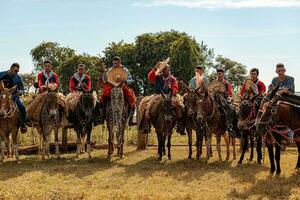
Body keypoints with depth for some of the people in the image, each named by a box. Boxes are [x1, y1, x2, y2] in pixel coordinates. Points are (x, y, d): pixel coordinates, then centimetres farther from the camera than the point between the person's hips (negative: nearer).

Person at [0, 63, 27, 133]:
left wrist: (19, 92, -14)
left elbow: (22, 89, 8)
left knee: (22, 107, -22)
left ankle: (22, 124, -5)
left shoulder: (19, 77, 6)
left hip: (14, 95, 1)